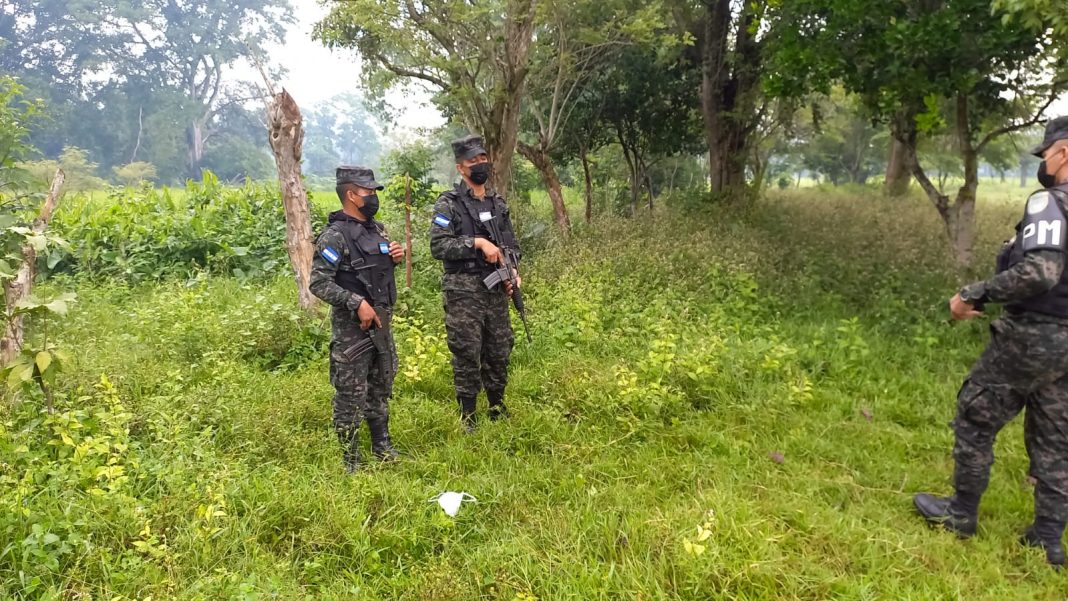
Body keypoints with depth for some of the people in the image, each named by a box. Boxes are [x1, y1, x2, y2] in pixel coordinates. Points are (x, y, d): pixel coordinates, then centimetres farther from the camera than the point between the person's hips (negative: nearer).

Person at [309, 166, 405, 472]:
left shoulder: (377, 228, 10)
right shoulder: (335, 235, -15)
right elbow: (319, 283, -20)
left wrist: (394, 258, 1)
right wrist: (357, 303, -25)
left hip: (381, 322, 8)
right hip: (352, 327, -8)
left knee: (381, 388, 18)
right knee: (351, 395, 2)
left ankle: (382, 447, 34)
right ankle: (350, 462, 15)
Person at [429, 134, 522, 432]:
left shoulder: (498, 203, 13)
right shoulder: (448, 204, -6)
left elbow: (512, 245, 17)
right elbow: (438, 246, -15)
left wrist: (513, 272, -1)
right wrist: (477, 243, -21)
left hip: (496, 290, 6)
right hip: (463, 292, -5)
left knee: (499, 353, 13)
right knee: (467, 357, 0)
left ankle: (498, 412, 31)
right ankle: (467, 420, 15)